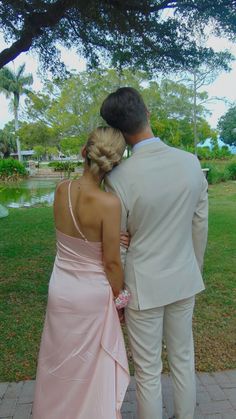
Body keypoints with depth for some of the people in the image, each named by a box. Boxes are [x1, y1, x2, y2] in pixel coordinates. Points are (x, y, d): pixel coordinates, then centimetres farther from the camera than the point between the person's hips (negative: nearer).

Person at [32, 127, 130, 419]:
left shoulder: (61, 190, -10)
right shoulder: (108, 203, -25)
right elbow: (111, 263, -17)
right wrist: (120, 300, -1)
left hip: (60, 289, 5)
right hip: (93, 294, -5)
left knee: (61, 364, 25)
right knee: (93, 370, 19)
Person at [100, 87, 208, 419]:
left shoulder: (119, 178, -20)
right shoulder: (191, 162, -9)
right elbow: (200, 224, 1)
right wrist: (194, 269, 16)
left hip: (144, 285, -4)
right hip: (184, 280, 5)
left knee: (148, 372, 15)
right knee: (183, 360, 24)